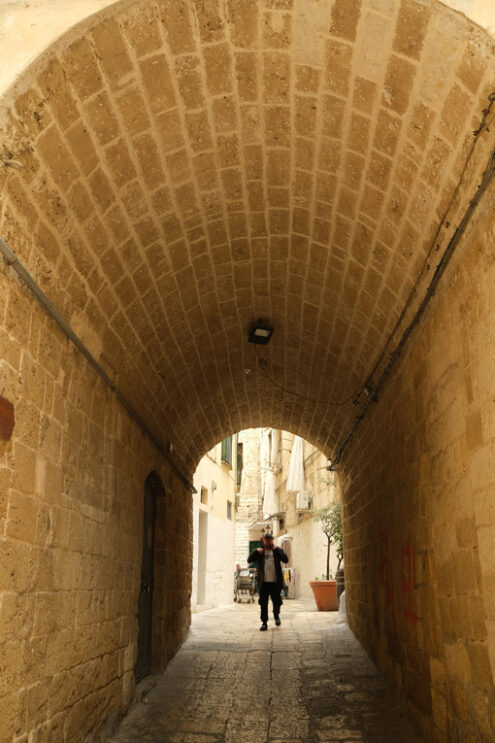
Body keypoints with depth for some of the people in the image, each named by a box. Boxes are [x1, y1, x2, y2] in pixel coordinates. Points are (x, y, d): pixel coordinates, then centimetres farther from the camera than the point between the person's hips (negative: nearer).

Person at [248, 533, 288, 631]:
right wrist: (256, 552, -16)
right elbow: (249, 560, -2)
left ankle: (276, 615, 35)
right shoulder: (259, 552, 8)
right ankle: (264, 623, 10)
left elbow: (286, 560, -9)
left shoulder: (277, 551, 7)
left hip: (275, 582, 0)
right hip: (264, 583, 0)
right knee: (263, 604, 0)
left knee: (277, 602, 5)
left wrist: (277, 550, -14)